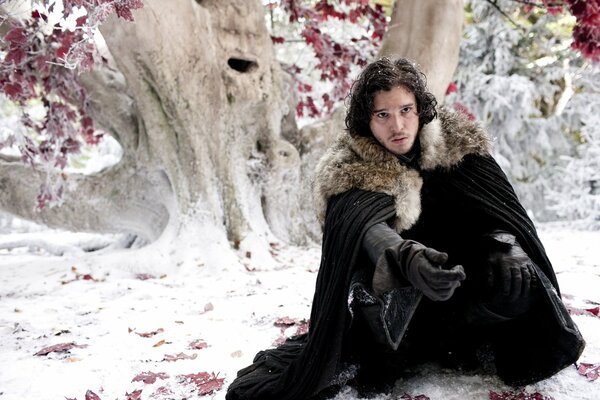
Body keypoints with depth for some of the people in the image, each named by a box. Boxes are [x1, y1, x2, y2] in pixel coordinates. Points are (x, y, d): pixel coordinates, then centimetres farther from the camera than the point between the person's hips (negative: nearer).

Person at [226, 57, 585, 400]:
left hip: (455, 275, 3)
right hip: (395, 289, -3)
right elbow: (366, 230, -32)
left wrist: (508, 249, -33)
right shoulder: (349, 169, -14)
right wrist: (407, 258, -55)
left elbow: (499, 209, -10)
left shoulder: (460, 143, -6)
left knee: (517, 285, -26)